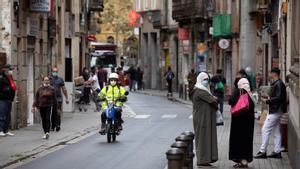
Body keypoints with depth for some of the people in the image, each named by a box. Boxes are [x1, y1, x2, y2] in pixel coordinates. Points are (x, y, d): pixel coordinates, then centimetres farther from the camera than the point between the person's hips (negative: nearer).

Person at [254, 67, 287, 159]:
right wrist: (269, 98, 9)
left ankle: (262, 152, -6)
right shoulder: (277, 83, 15)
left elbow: (279, 98, -24)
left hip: (275, 111, -11)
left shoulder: (278, 84, -17)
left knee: (265, 130, -8)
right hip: (276, 111, 11)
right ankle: (277, 152, 14)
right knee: (277, 131, 11)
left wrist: (267, 101, -19)